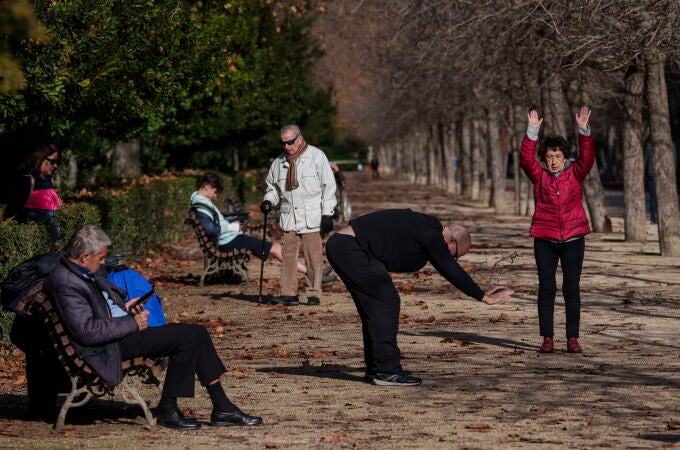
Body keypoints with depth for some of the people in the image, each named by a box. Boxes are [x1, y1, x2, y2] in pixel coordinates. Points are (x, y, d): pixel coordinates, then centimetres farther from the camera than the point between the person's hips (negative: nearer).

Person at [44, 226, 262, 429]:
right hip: (108, 347, -11)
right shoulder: (66, 284, -21)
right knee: (187, 338, -17)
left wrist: (124, 308, 9)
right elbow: (87, 331, -26)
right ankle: (167, 410, -6)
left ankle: (222, 409, 6)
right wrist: (132, 324, -17)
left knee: (197, 334, 3)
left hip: (124, 330, 11)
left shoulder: (80, 272, 10)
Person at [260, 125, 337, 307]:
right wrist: (268, 200, 2)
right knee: (288, 254, -1)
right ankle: (289, 293, 3)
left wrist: (327, 213, -6)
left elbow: (328, 185, -1)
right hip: (289, 218, 4)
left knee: (313, 256, -3)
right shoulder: (279, 162, 12)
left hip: (311, 218, -4)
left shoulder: (316, 156, -1)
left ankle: (314, 294, 3)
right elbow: (273, 186, 24)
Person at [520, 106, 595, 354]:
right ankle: (547, 338, 5)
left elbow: (587, 157, -10)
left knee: (571, 289, 1)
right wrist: (532, 131, -21)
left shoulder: (575, 174, 5)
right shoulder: (539, 175, 4)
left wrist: (583, 130, -21)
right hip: (545, 240, 0)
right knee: (546, 289, 1)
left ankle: (573, 338, 5)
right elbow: (526, 158, -11)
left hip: (573, 240, 0)